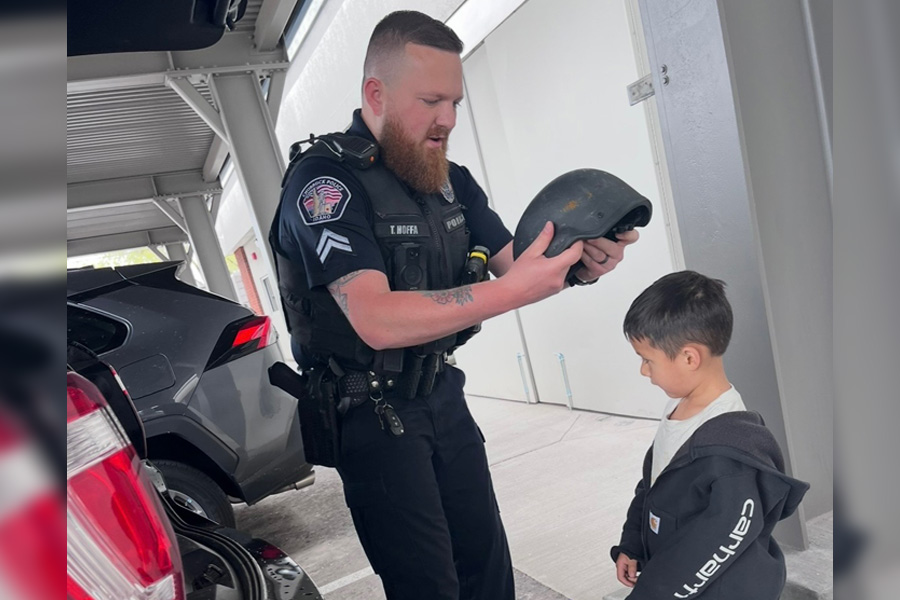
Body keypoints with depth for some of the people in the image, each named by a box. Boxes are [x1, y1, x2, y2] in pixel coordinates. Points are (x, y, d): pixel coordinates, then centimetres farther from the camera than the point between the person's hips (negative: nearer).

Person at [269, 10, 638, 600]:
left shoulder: (451, 180, 5)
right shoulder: (324, 179, -18)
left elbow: (511, 263, 6)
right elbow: (378, 320, -30)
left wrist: (579, 264, -15)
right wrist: (513, 290, -36)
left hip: (443, 395, 7)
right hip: (372, 413, -6)